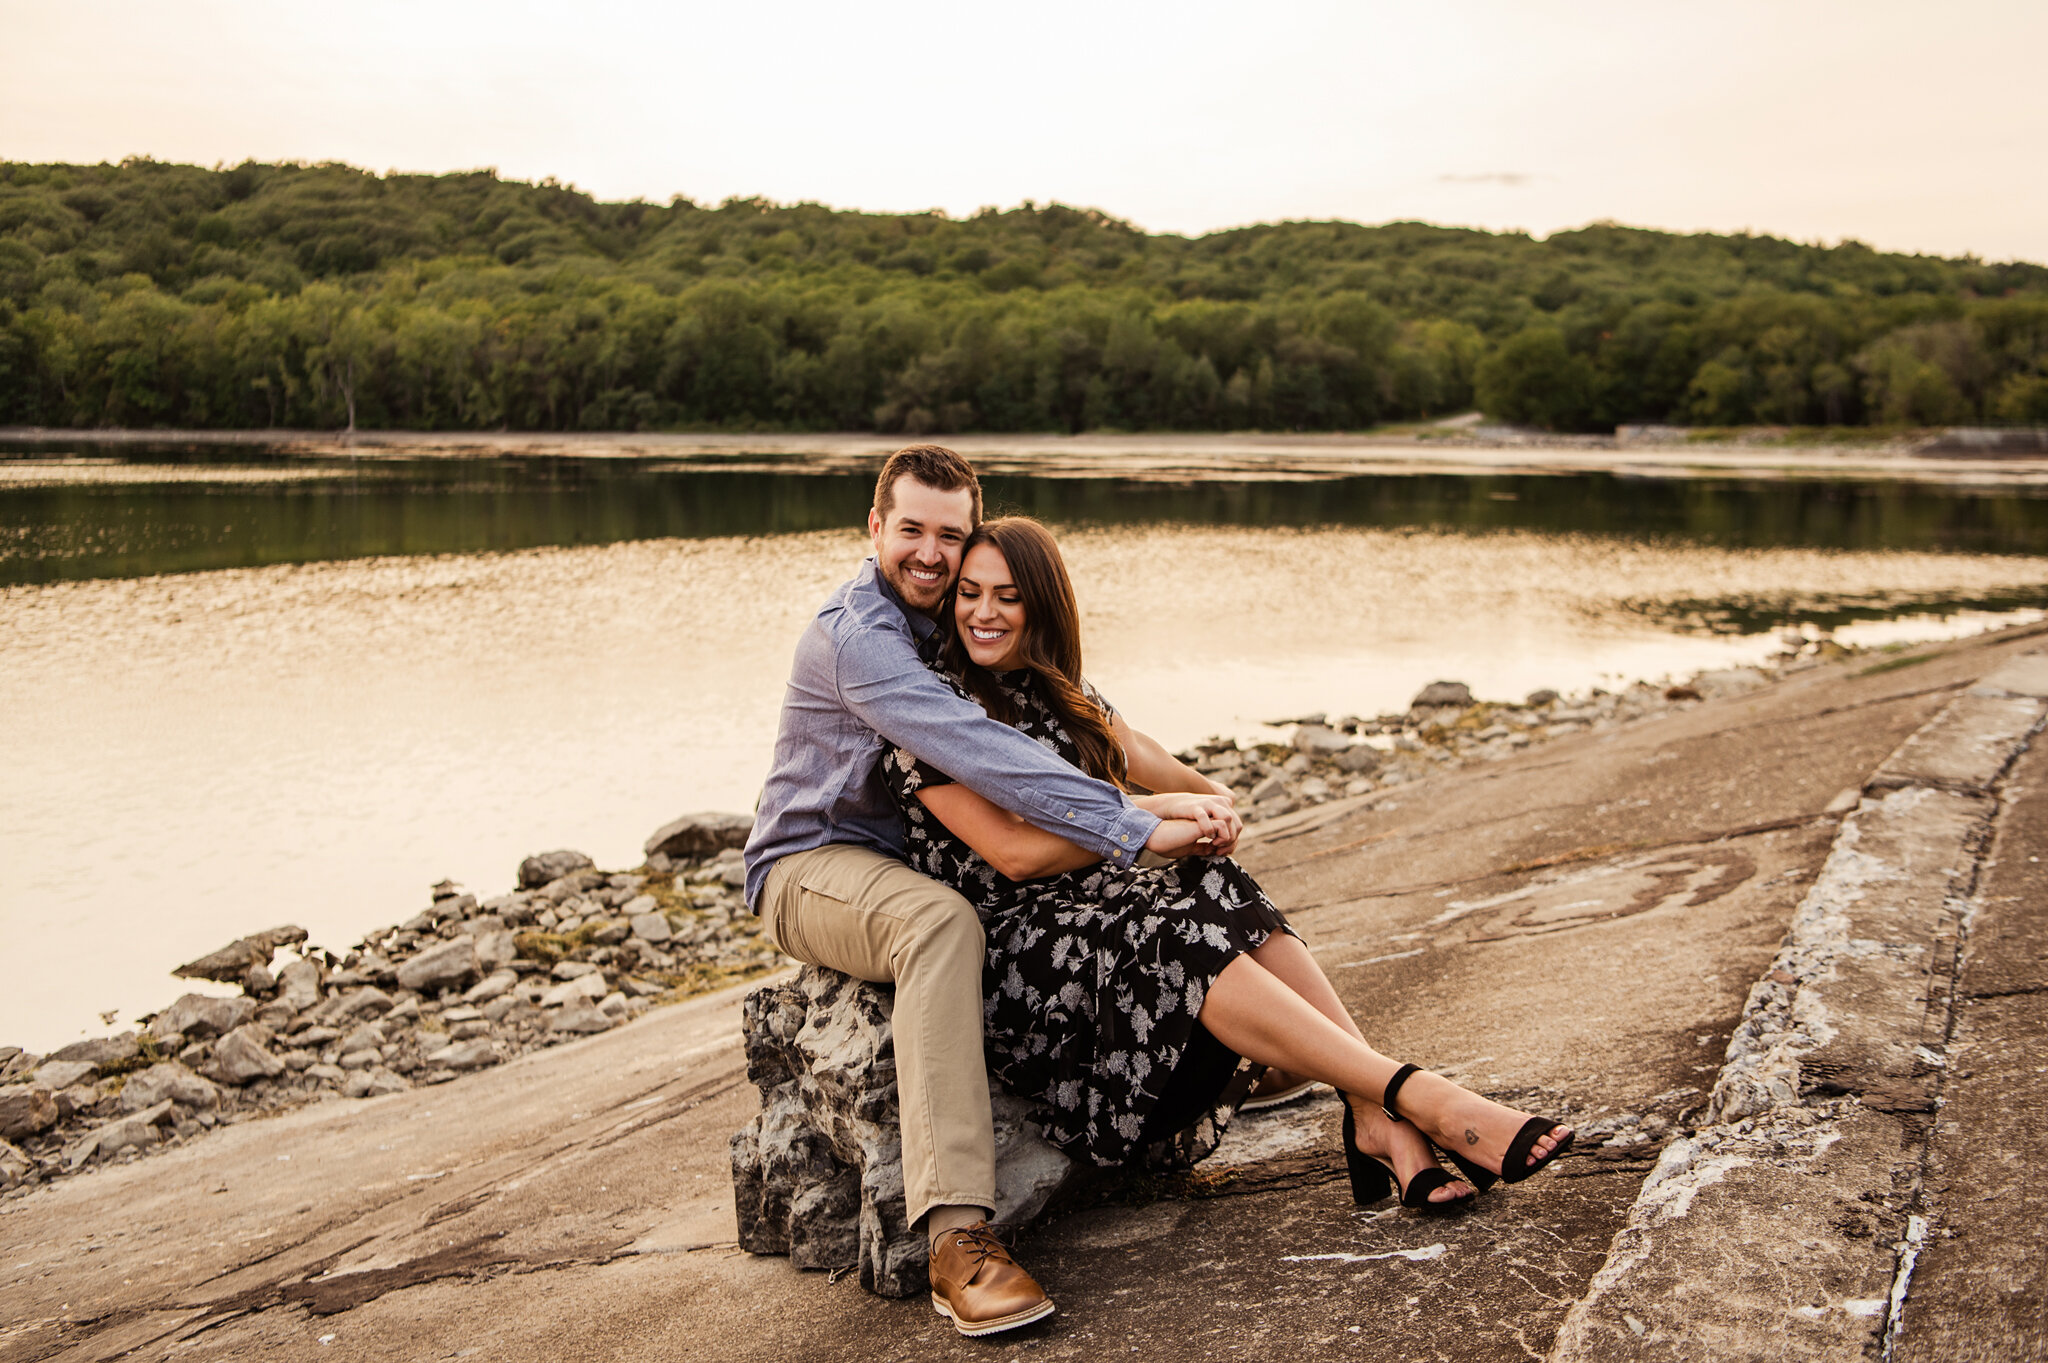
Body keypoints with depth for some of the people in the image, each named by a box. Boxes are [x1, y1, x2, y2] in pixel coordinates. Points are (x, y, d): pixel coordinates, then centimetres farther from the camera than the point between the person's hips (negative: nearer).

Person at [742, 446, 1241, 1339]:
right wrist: (1138, 826, -38)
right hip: (811, 865, -8)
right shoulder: (857, 635, -22)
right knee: (938, 921, -40)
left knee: (1104, 882, -2)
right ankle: (956, 1236, -48)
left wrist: (1162, 800, -10)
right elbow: (979, 756, -35)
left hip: (915, 855, 8)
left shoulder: (953, 619, 7)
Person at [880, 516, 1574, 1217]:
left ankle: (1377, 1119, -32)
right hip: (1004, 943, -7)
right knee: (1180, 941, -30)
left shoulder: (1060, 696, 15)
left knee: (1228, 894, -21)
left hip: (1092, 899, 7)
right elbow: (1014, 852, -15)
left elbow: (1176, 780, 16)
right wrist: (1153, 833, -15)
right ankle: (1421, 1099, -35)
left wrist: (1209, 799, -9)